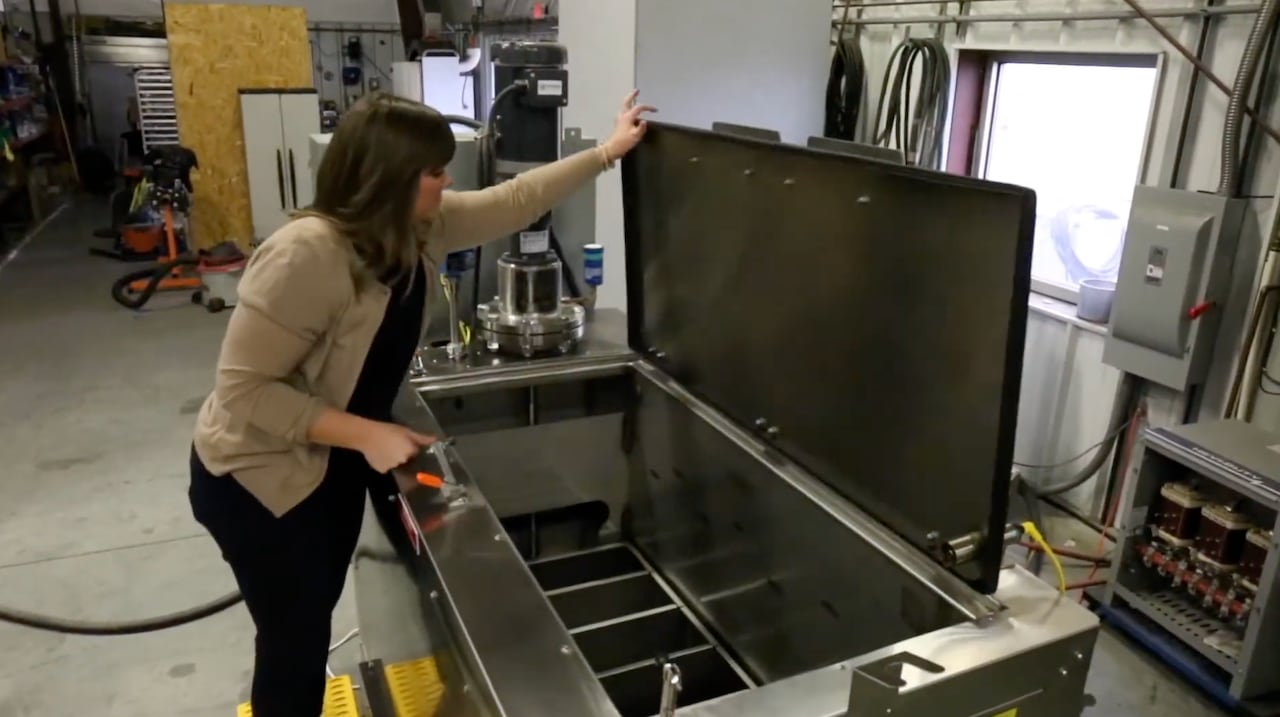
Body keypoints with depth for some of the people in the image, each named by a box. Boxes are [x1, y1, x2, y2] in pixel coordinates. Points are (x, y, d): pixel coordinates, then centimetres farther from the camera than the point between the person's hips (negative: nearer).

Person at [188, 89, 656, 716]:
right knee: (295, 639, 7)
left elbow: (513, 201, 3)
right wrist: (367, 433, -31)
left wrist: (606, 153, 4)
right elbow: (243, 392, -29)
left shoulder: (421, 226, -9)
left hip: (334, 469, 8)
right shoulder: (306, 256, -32)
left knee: (316, 617, 24)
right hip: (259, 479, -7)